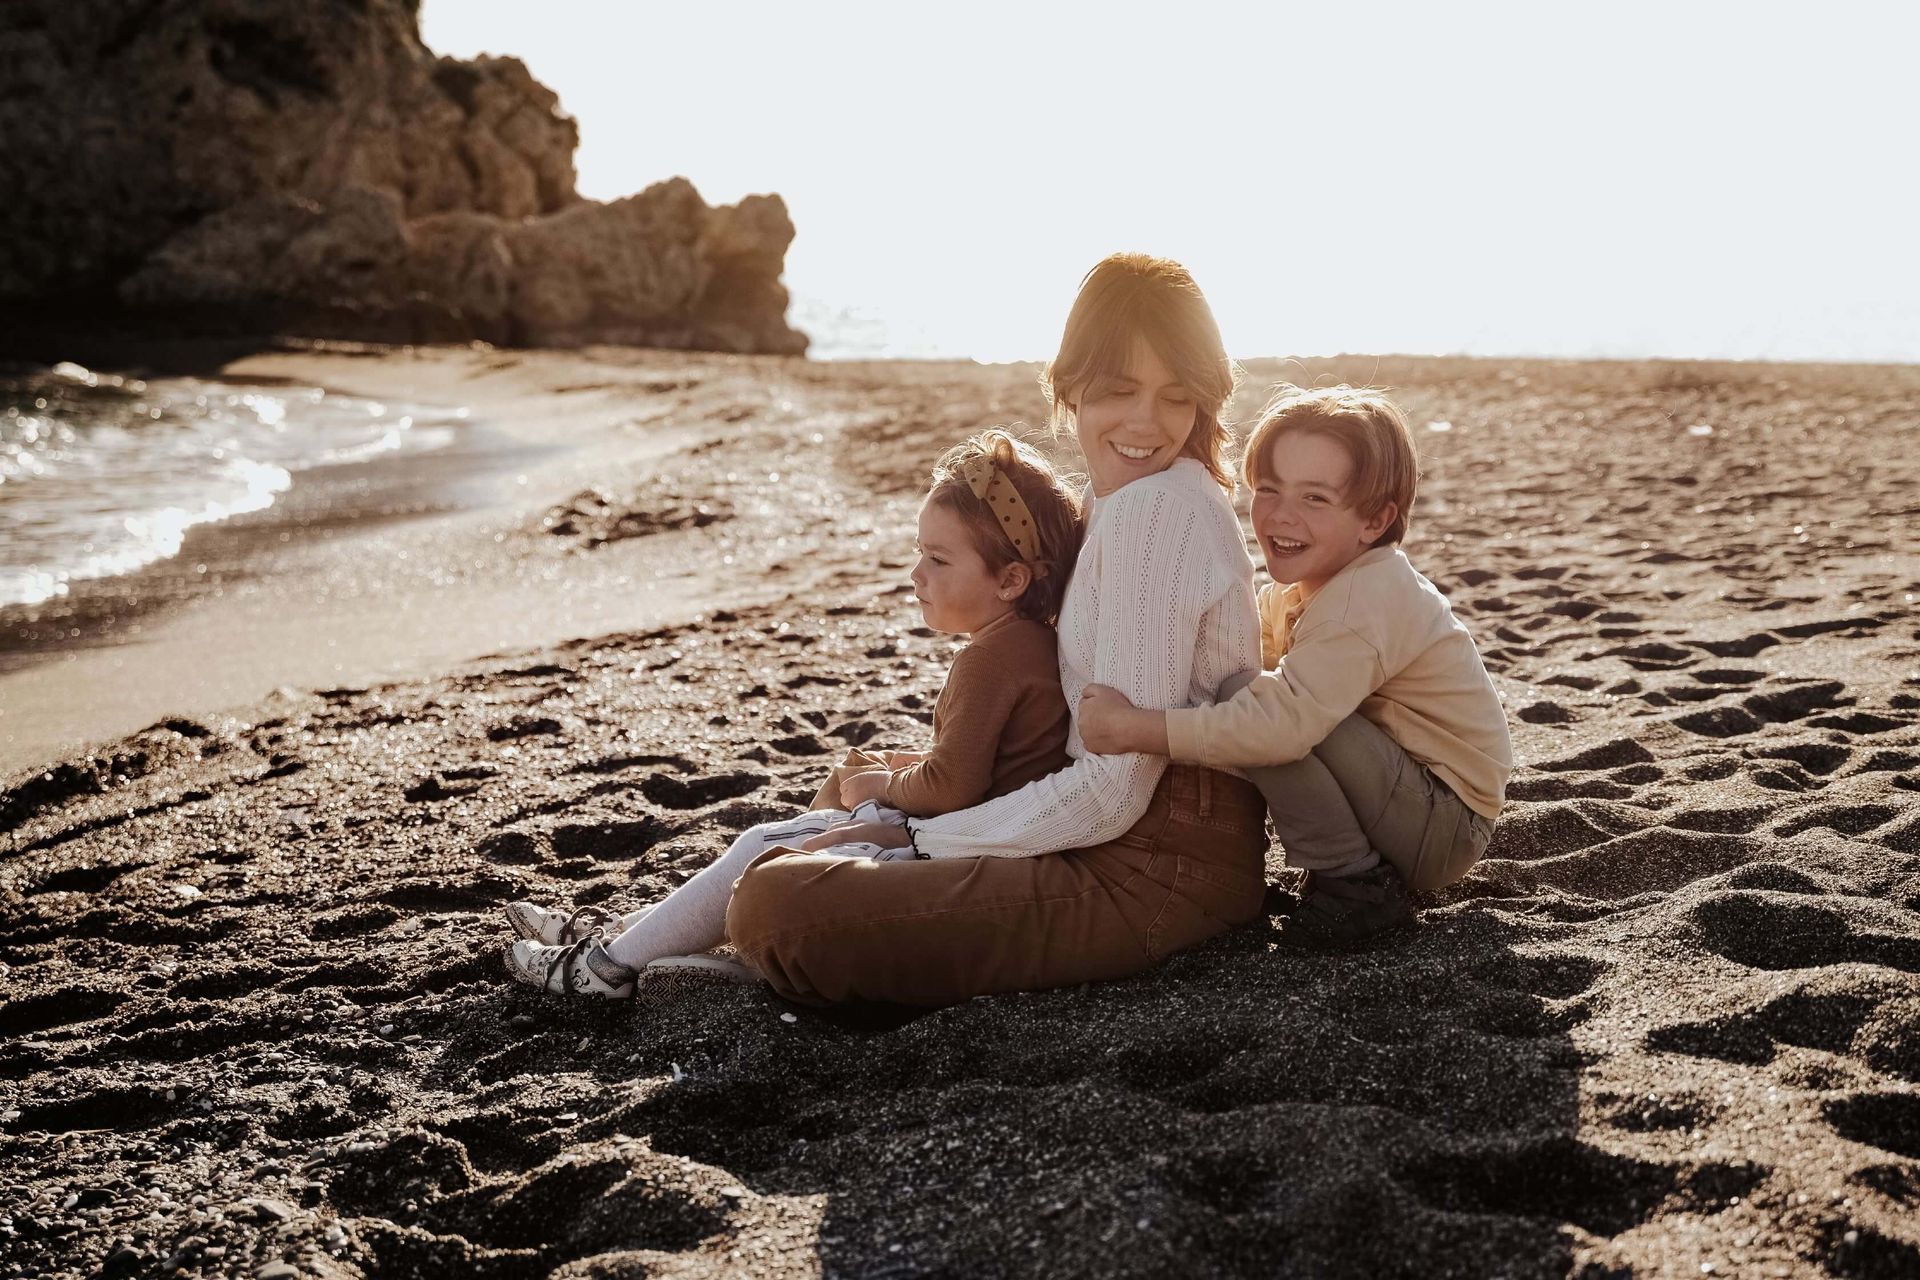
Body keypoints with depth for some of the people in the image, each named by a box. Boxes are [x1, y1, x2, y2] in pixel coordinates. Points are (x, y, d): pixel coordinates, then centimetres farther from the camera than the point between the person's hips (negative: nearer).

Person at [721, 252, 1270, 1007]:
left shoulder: (1153, 509, -17)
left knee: (776, 907, -22)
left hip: (1156, 871, -10)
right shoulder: (1154, 498, 14)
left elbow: (1112, 789, -19)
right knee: (791, 865, 20)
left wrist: (921, 838, -10)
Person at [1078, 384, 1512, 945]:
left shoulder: (1362, 604, -26)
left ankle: (1354, 884, -13)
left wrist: (1136, 727, -36)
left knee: (1252, 697, -23)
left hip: (1446, 829, -10)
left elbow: (1282, 722, -37)